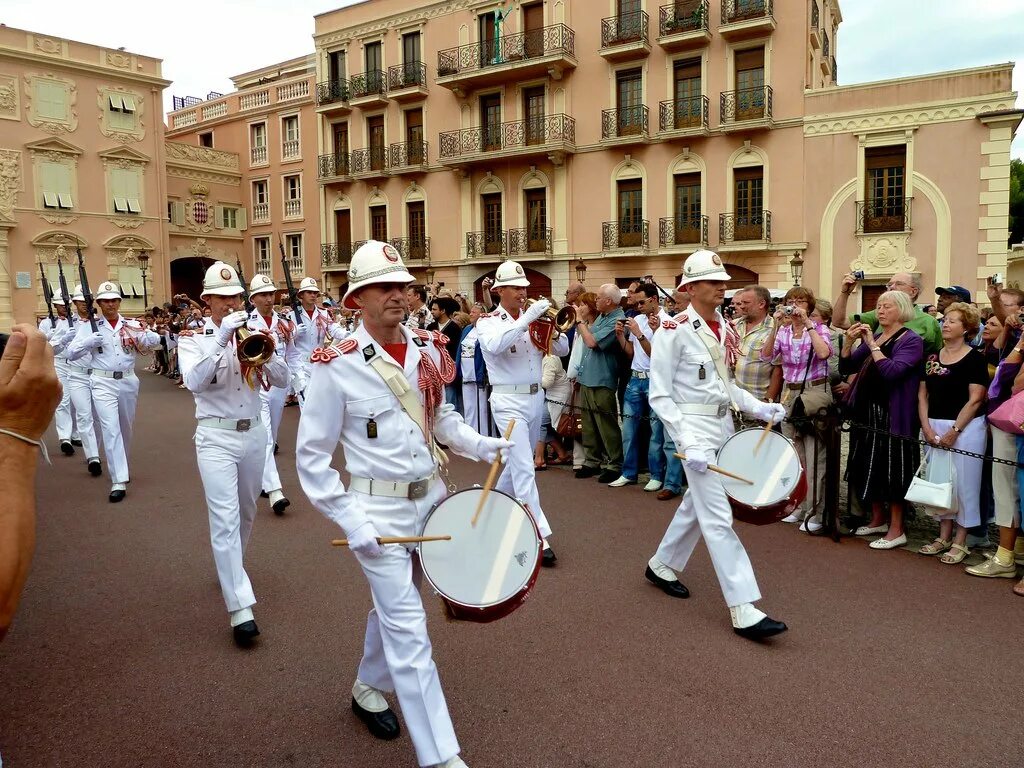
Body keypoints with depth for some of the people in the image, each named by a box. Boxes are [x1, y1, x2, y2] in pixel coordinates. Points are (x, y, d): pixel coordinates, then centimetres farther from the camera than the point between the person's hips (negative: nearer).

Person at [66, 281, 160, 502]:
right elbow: (71, 354, -4)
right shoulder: (90, 326, 1)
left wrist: (140, 334, -21)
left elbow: (156, 341, -1)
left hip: (128, 381, 3)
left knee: (125, 427, 17)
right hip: (103, 382, -3)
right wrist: (89, 342, -23)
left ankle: (120, 468, 38)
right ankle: (119, 481, -13)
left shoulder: (131, 324, 6)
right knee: (111, 429, -11)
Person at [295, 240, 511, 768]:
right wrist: (349, 521, -16)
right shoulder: (337, 365, -16)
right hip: (377, 509, -6)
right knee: (409, 629, -3)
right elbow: (312, 455, -10)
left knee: (392, 605, 24)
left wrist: (479, 445, -2)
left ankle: (368, 688, 50)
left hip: (429, 497, 6)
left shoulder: (428, 351, 0)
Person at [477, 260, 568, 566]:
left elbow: (562, 349, 7)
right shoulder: (488, 321, -6)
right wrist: (527, 318, -31)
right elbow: (494, 345, -29)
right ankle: (539, 538, -9)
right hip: (509, 400, -6)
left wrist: (550, 329, -12)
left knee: (519, 461, 18)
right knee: (525, 468, -10)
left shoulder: (534, 319, 9)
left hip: (535, 397, 6)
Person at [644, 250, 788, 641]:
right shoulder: (675, 330, -13)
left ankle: (661, 566, 39)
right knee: (718, 518, -7)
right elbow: (660, 396, -14)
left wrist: (758, 407, 2)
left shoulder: (725, 327, 9)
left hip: (724, 423, 8)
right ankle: (744, 611, -2)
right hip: (695, 427, -8)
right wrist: (687, 444, -22)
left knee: (696, 505, 19)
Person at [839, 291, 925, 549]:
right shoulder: (872, 337, 11)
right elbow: (845, 368, 7)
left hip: (893, 415, -7)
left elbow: (892, 371, -23)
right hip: (866, 411, 7)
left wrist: (872, 343, -18)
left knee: (891, 469, -3)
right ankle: (878, 519, 28)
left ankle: (896, 529, 8)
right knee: (868, 466, 13)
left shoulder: (912, 341, -8)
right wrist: (849, 341, -7)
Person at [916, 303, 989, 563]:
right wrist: (926, 427, -3)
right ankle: (943, 537, 23)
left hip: (965, 427, -5)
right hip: (934, 427, 5)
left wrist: (954, 430, -15)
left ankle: (960, 542, 11)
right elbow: (922, 394, 8)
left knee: (963, 483, 0)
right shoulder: (932, 357, 10)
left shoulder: (974, 358, -6)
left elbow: (975, 400, -11)